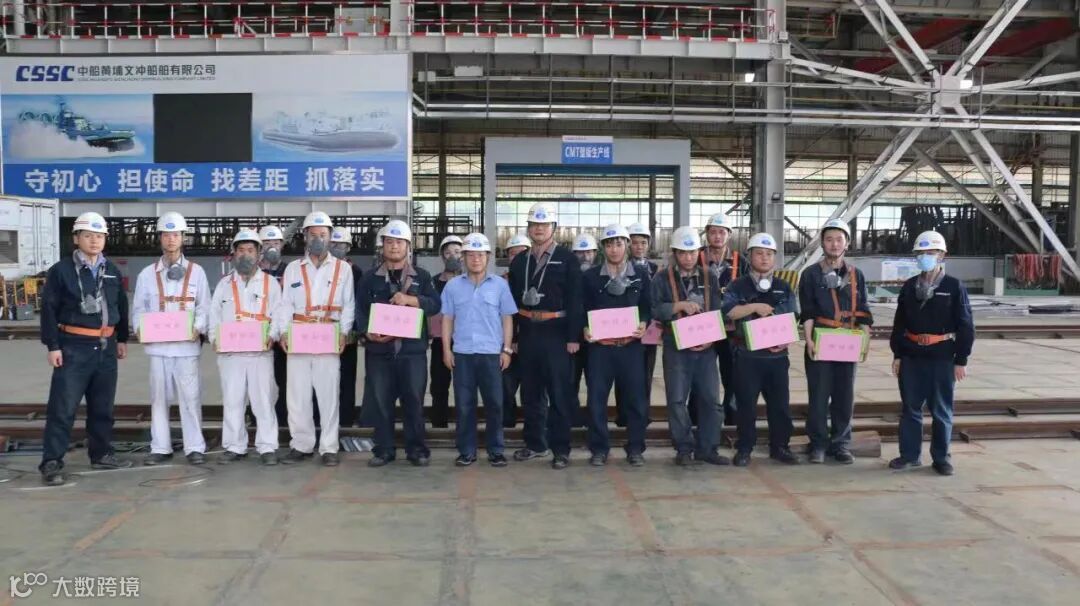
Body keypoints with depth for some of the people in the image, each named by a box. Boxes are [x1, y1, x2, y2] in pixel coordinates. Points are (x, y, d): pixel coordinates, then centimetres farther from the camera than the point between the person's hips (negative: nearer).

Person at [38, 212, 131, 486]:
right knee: (63, 407, -6)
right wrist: (52, 346, -10)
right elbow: (49, 309, -5)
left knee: (102, 406, 12)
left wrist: (122, 339, 15)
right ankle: (51, 463, -1)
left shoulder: (112, 271, 11)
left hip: (106, 346, 5)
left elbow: (121, 306, 18)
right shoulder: (61, 270, -3)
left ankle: (101, 454, 24)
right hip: (74, 346, -5)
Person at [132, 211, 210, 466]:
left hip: (187, 345, -2)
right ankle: (160, 447, 15)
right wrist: (140, 328, -9)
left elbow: (204, 307, 3)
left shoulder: (196, 271, 5)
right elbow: (139, 308, 10)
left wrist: (198, 328, -14)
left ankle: (194, 447, 5)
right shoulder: (147, 273, 9)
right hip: (158, 345, 2)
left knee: (190, 396, -2)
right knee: (159, 396, 7)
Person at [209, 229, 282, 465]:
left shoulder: (270, 283, 8)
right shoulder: (224, 284, 14)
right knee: (231, 401, 4)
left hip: (261, 352, -2)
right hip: (229, 352, 2)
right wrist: (215, 338, -4)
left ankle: (267, 447, 3)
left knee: (263, 400, -3)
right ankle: (234, 447, 13)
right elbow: (214, 316, 12)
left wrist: (272, 335, -14)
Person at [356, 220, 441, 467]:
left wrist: (410, 299, -17)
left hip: (412, 348, -1)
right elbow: (360, 310, 7)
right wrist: (368, 333, -11)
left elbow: (435, 305, -2)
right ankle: (383, 449, 13)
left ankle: (416, 449, 10)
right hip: (379, 349, 1)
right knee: (381, 401, 3)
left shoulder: (422, 277, 10)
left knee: (413, 400, 0)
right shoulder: (370, 278, 13)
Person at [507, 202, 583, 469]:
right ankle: (535, 443, 23)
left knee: (559, 394, -1)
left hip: (556, 334, -4)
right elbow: (513, 300, 12)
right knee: (530, 393, 11)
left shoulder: (567, 259, -1)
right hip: (527, 334, 5)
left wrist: (574, 337, -12)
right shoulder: (519, 261, 12)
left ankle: (560, 449, 7)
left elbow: (575, 300, -6)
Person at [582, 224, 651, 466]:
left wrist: (643, 324, -11)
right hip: (600, 345, 0)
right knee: (596, 398, -1)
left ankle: (635, 448, 14)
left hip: (631, 345, 0)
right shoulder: (591, 276, 8)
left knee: (635, 397, 1)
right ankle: (599, 449, 11)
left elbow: (648, 307, 9)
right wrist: (585, 329, -11)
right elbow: (583, 309, 7)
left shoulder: (641, 275, 9)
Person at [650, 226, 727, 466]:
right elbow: (654, 310, -8)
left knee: (711, 399, 2)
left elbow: (717, 313, 6)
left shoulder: (709, 278, 10)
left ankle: (707, 449, 13)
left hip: (705, 347, 3)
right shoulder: (662, 278, 2)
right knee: (677, 400, -2)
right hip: (676, 347, -2)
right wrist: (680, 305, -19)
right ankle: (684, 449, 9)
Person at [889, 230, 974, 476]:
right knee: (910, 408, 8)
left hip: (942, 357, -3)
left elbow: (965, 326, -4)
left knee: (941, 410, 5)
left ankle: (941, 458, 16)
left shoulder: (954, 287, -4)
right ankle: (909, 454, 18)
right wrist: (897, 354, 6)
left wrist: (961, 360, -7)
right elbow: (899, 323, 10)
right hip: (911, 356, 3)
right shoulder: (909, 286, 7)